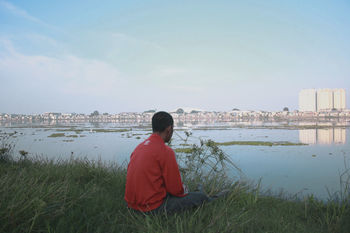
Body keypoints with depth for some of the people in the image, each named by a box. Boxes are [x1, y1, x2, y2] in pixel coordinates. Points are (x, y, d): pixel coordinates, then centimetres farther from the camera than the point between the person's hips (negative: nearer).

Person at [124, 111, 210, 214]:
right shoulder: (165, 151, -18)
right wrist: (184, 191, 10)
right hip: (153, 208, -8)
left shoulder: (139, 147, 7)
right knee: (201, 197, 1)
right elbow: (176, 189, -14)